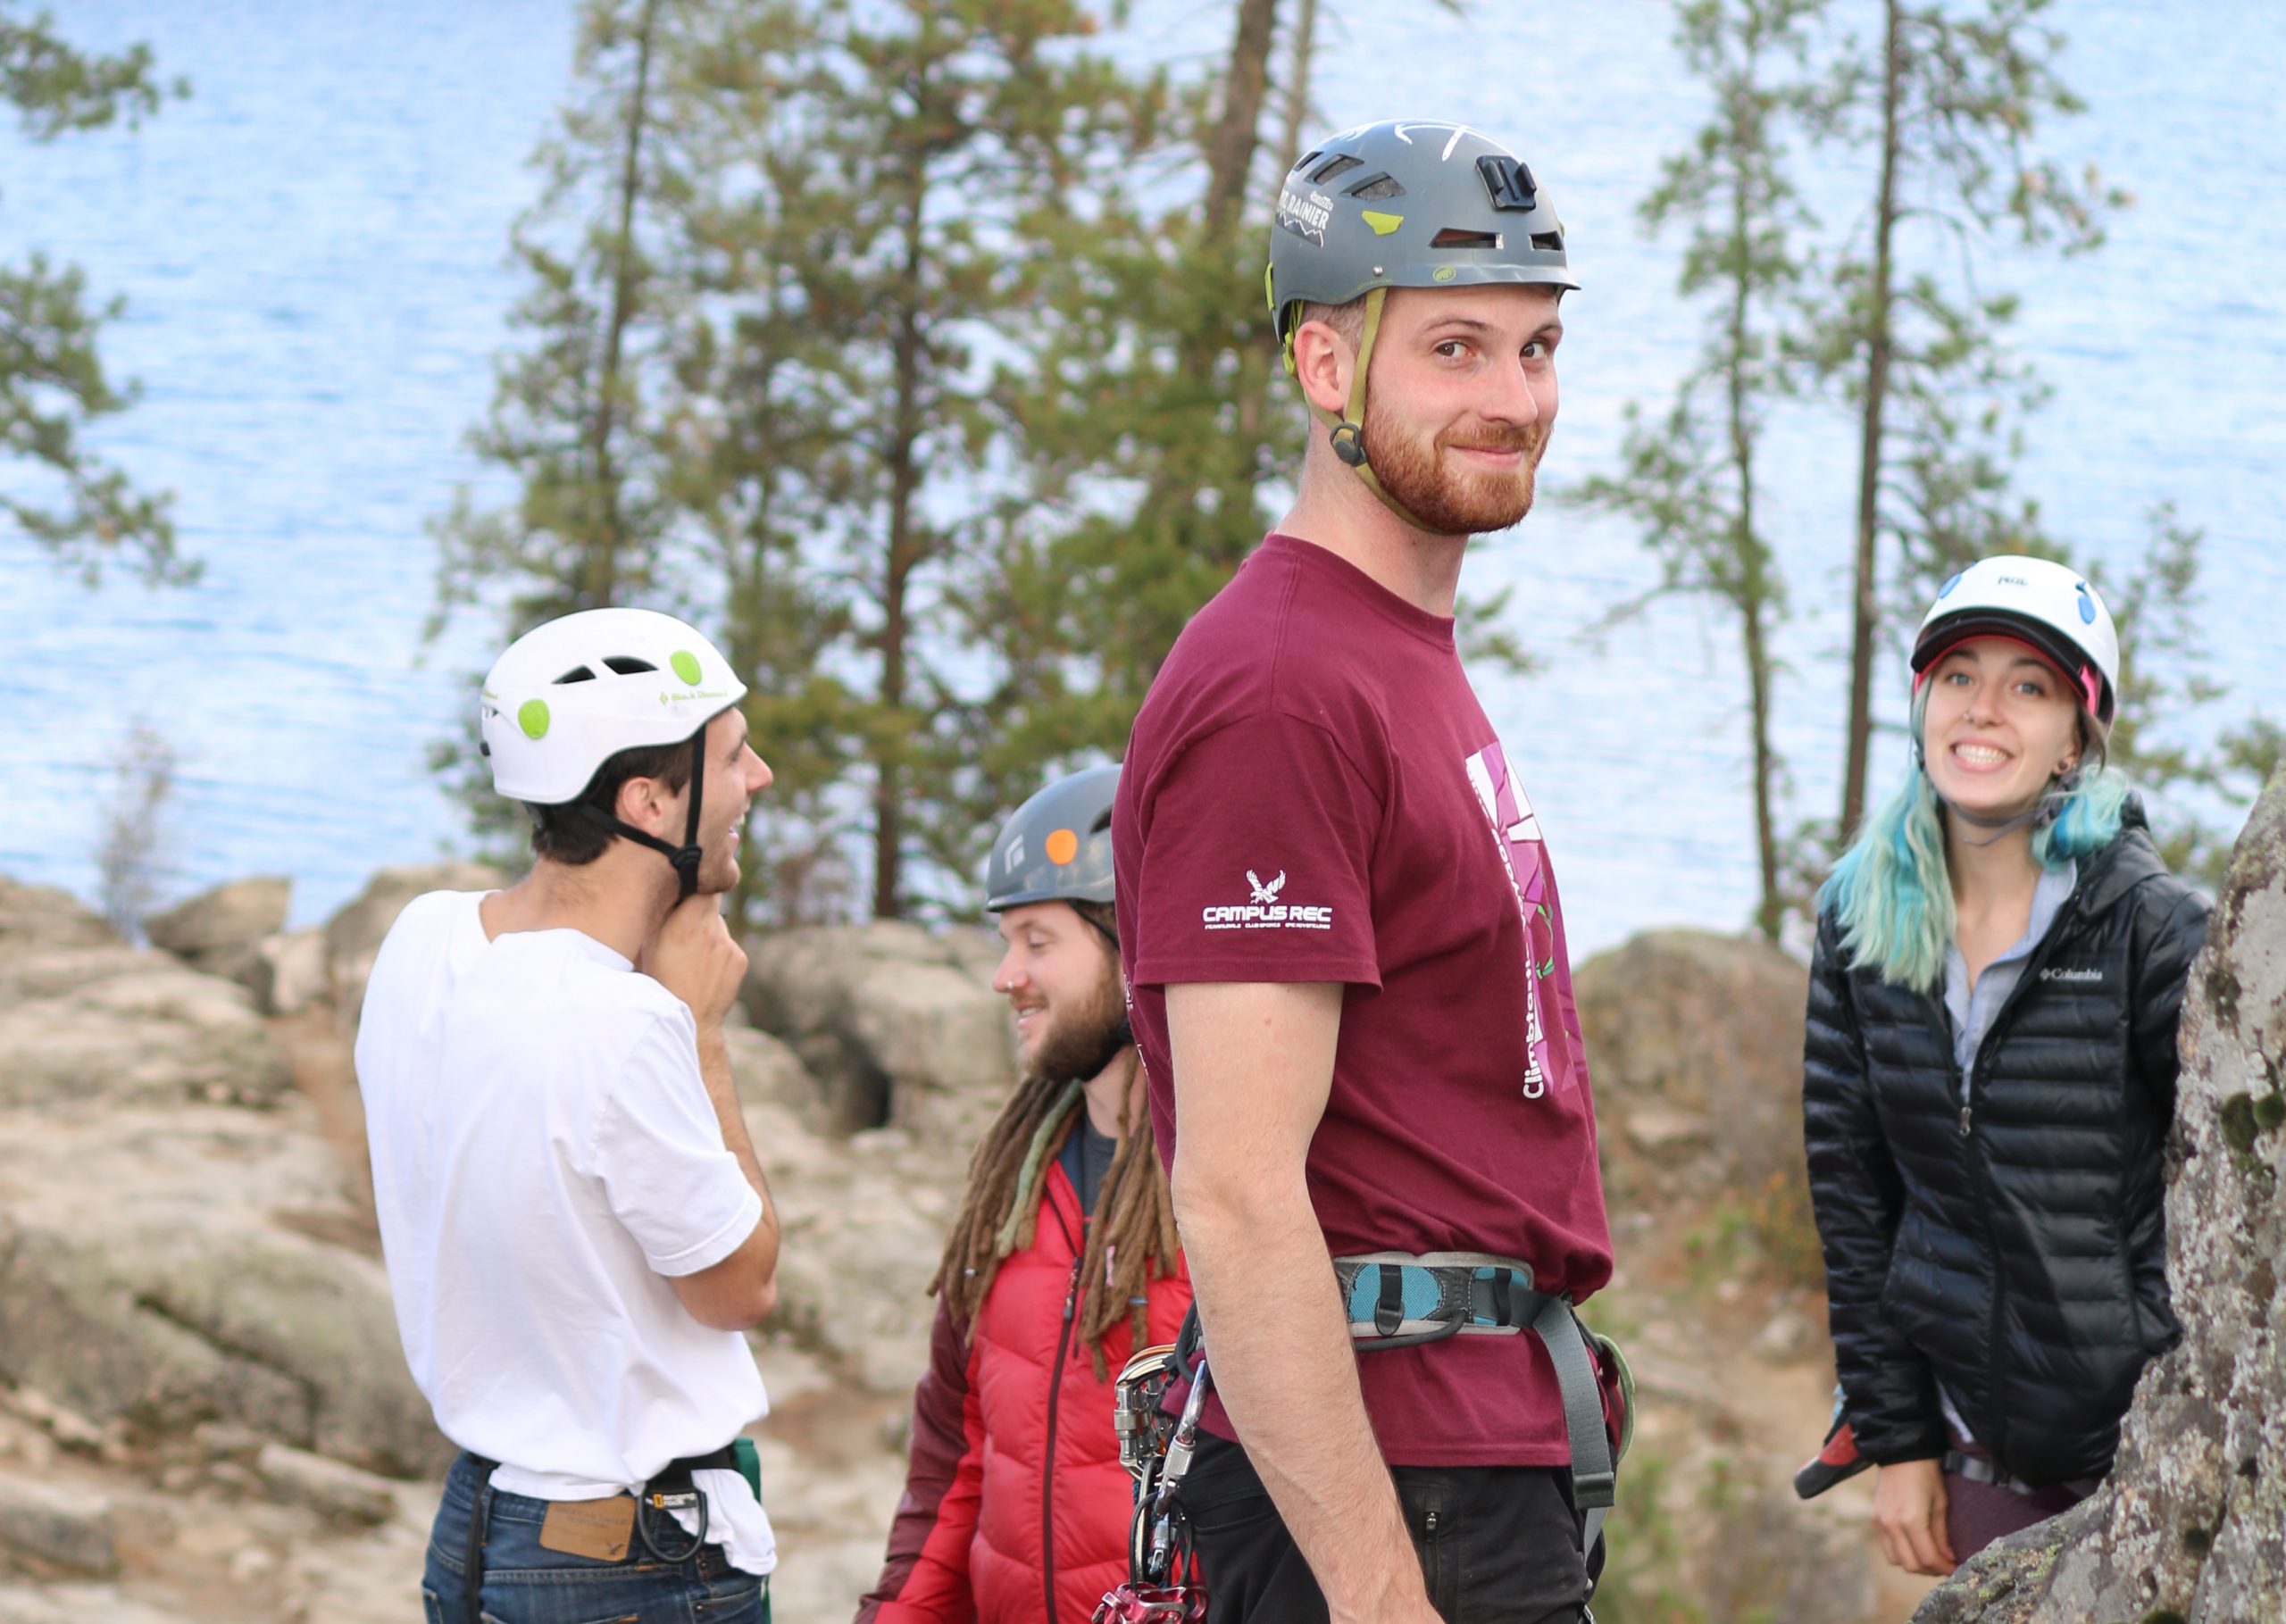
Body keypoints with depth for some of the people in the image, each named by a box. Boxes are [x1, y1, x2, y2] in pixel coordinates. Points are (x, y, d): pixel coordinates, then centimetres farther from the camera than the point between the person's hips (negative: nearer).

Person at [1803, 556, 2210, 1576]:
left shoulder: (2146, 924, -10)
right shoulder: (1862, 924, 3)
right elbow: (1850, 1188, 7)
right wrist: (1895, 1442, 3)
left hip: (2144, 1429, -4)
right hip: (1975, 1441, 4)